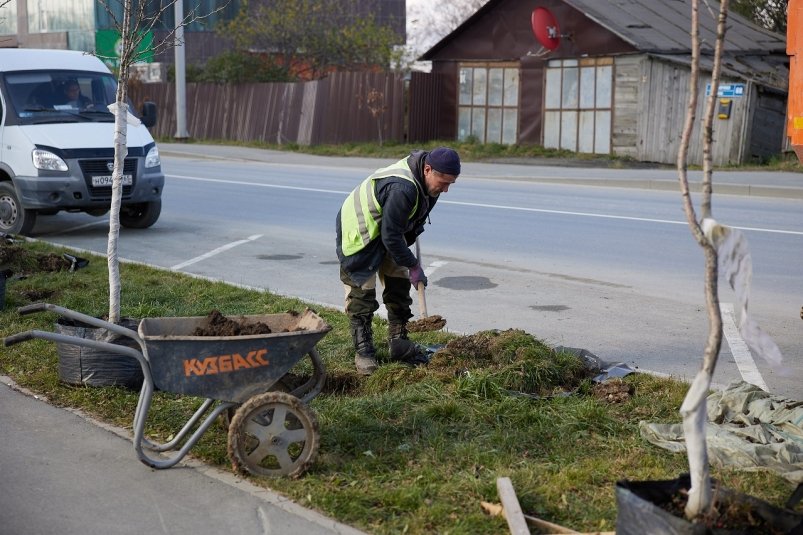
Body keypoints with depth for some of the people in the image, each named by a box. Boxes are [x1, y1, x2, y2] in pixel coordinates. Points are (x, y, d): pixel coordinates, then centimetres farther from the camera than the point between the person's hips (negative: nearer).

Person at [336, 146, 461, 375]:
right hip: (359, 233, -9)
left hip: (387, 230, 9)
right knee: (362, 293, -7)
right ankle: (363, 352, 1)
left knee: (399, 286, 9)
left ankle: (398, 344, 17)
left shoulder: (427, 180, -8)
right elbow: (391, 237, -31)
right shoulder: (402, 189, -38)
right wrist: (413, 266, -20)